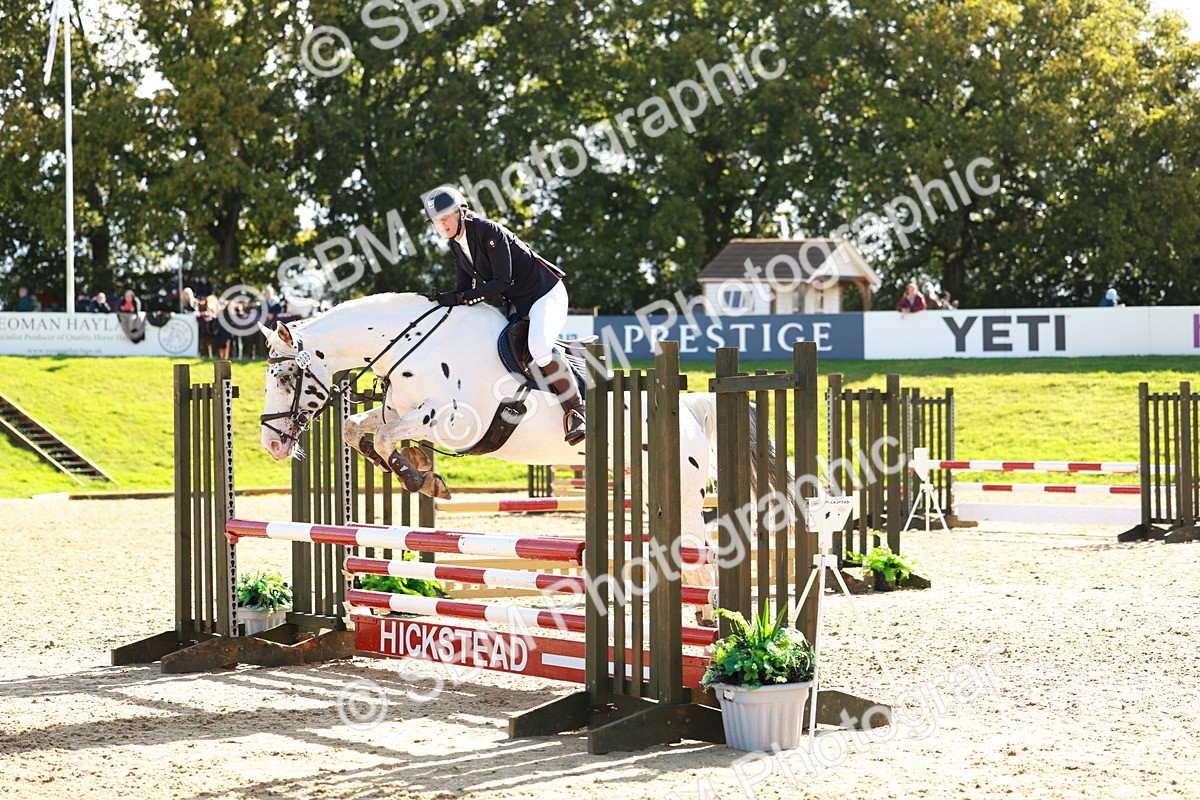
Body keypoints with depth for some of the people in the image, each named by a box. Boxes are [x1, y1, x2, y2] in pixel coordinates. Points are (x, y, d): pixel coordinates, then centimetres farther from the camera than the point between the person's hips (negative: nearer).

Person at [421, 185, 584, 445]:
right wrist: (445, 299, -15)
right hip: (516, 304, 10)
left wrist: (461, 298, -27)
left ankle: (576, 409, -16)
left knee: (538, 348, -30)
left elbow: (502, 281, -25)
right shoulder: (456, 244, 4)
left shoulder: (488, 231, -22)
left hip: (545, 293, -10)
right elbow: (464, 285, 5)